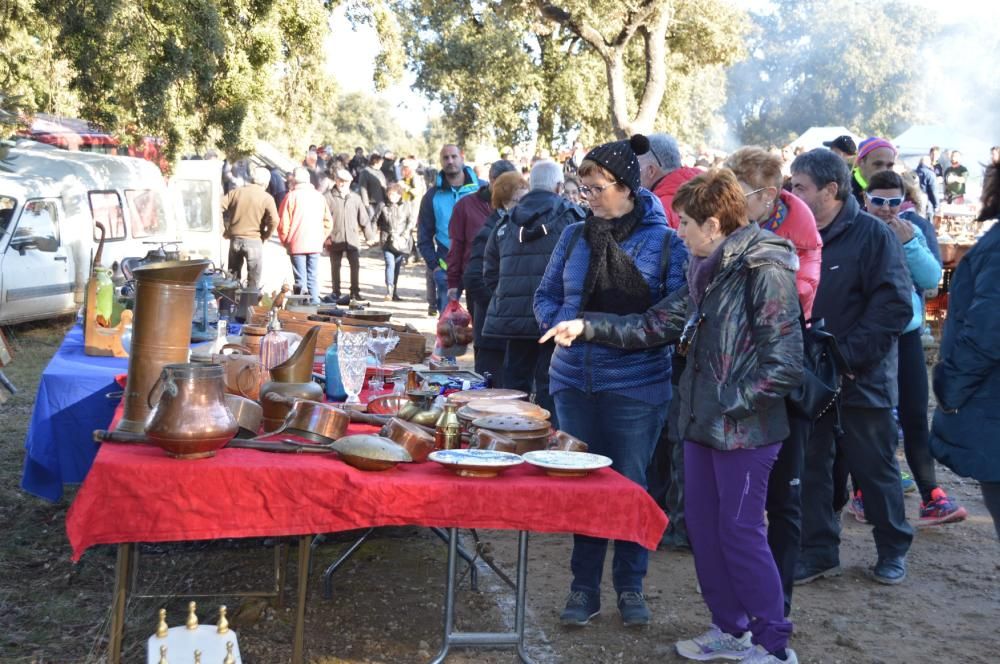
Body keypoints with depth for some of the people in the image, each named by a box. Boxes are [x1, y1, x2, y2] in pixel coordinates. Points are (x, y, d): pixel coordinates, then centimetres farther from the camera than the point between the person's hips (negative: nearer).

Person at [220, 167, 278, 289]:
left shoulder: (236, 192, 5)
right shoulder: (266, 198, -6)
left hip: (235, 239, 4)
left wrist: (224, 230, 2)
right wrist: (265, 236, -3)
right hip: (254, 241, -4)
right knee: (253, 281, 7)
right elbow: (274, 220, -18)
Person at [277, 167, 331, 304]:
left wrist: (285, 240, 7)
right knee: (313, 277, 9)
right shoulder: (318, 196, 6)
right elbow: (327, 221, 8)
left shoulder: (291, 196, -6)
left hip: (296, 245, -3)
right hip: (315, 244, 3)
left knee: (300, 279, 0)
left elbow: (283, 222, -7)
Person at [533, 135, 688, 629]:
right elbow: (545, 297, 11)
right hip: (575, 379, 3)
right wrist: (564, 323, -10)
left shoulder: (663, 240, -5)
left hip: (636, 384, -3)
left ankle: (630, 585, 23)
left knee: (630, 485, 7)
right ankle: (584, 587, 22)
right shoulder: (575, 236, 5)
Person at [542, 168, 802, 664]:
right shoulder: (709, 273, 11)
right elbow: (656, 324, 14)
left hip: (744, 431, -9)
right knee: (703, 528, 14)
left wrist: (730, 402, -16)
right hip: (703, 423, 9)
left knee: (740, 534, -2)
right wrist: (588, 326, 7)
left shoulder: (764, 271, -16)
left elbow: (785, 364, -19)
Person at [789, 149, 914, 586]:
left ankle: (893, 550, 26)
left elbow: (894, 305, -16)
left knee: (875, 468, 9)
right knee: (810, 466, 10)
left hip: (862, 379, -4)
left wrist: (847, 355, -19)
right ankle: (818, 551, 23)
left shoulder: (872, 234, -10)